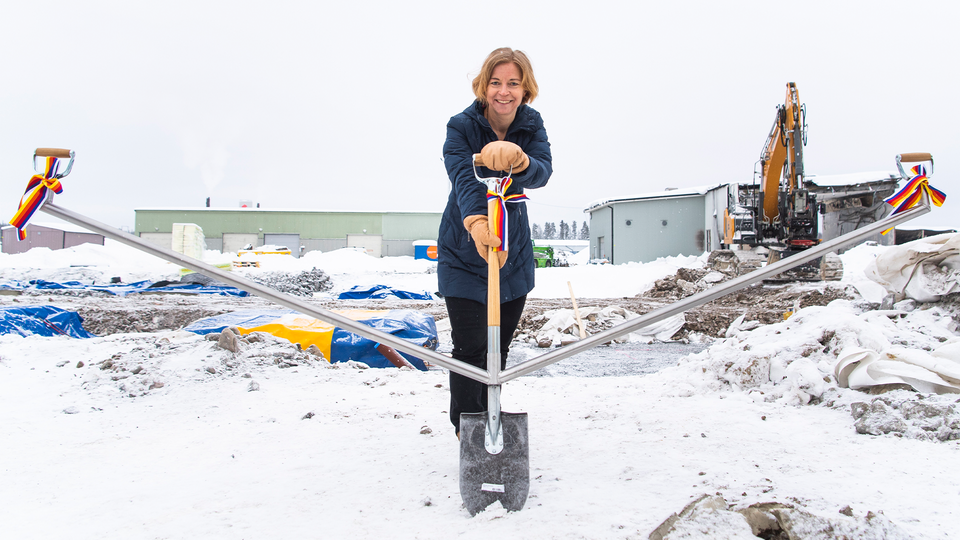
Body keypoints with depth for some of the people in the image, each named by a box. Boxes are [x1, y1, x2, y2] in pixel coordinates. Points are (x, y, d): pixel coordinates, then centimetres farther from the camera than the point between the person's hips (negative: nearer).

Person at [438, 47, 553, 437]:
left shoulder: (531, 125, -6)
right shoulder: (461, 126, -14)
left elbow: (543, 172, -25)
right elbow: (463, 176, -32)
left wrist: (517, 160, -50)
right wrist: (475, 223, -52)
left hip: (514, 251, 4)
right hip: (463, 252, -3)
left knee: (500, 346, 13)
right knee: (470, 347, -7)